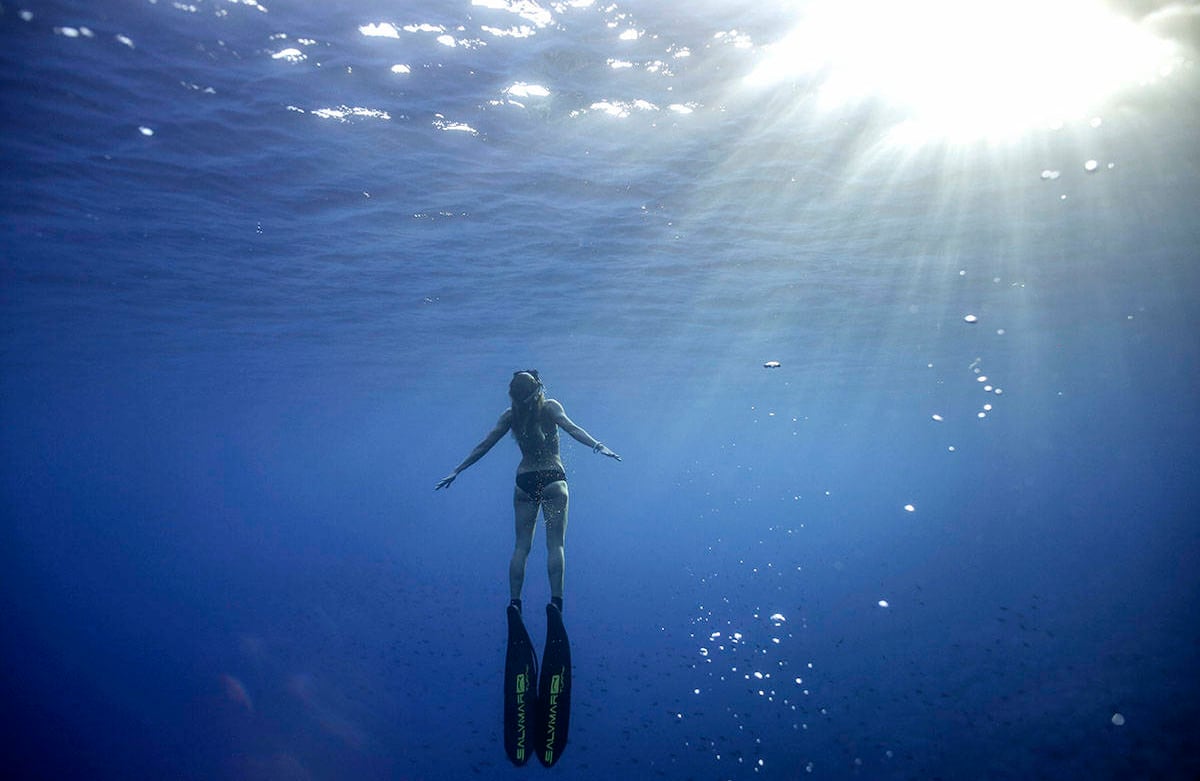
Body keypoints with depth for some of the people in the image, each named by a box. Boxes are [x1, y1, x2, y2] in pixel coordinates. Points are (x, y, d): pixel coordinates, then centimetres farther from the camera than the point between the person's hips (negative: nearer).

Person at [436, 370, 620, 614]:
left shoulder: (511, 415, 3)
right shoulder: (550, 407, -5)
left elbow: (484, 446, 5)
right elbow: (570, 427, -22)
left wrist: (456, 471, 11)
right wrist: (597, 445, -32)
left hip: (524, 482, 3)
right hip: (552, 479, -3)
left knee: (521, 546, 7)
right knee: (555, 544, -5)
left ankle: (514, 602, 1)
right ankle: (556, 601, -14)